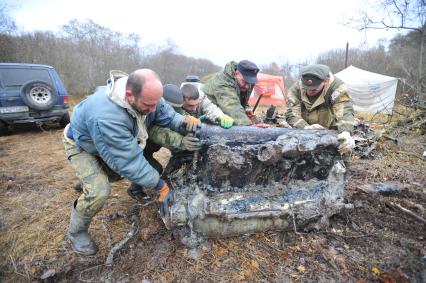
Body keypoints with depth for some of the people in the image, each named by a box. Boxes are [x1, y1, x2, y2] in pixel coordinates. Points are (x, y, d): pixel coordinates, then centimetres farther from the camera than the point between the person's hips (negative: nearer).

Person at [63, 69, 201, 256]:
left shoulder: (146, 95, -26)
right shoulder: (106, 117, -45)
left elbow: (166, 114, -15)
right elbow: (130, 160, -40)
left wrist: (184, 122, -38)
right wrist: (160, 186, -33)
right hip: (82, 146, -6)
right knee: (99, 192, -22)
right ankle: (76, 232, 7)